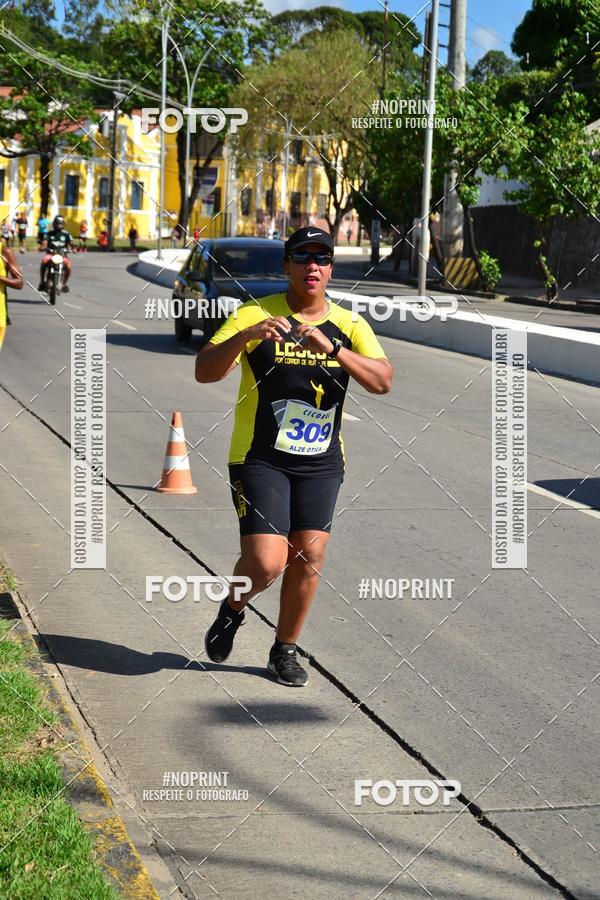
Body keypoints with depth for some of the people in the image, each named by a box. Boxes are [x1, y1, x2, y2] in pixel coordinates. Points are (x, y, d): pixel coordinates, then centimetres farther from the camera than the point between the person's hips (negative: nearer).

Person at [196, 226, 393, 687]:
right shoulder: (255, 315, -6)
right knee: (267, 562, -12)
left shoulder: (350, 325, 2)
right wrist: (244, 337, -31)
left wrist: (333, 348, -27)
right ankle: (232, 609, 22)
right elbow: (205, 372, -14)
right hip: (260, 459, -3)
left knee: (308, 558, 2)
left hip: (321, 463, 3)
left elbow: (383, 381, -13)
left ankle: (285, 650, 24)